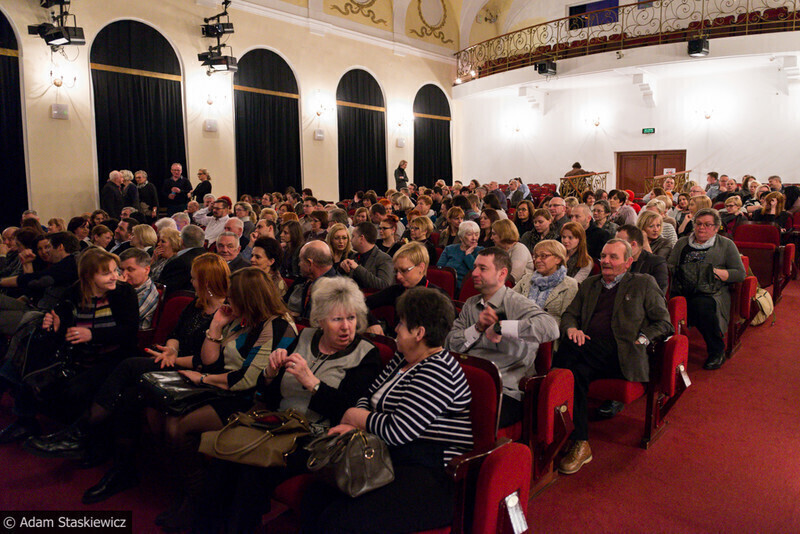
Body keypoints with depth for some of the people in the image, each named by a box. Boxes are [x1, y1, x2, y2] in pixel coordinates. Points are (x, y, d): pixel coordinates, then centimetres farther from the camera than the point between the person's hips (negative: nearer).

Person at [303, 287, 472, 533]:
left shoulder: (438, 371, -16)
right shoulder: (401, 360, 15)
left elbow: (397, 431, -20)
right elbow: (369, 397, 21)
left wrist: (355, 416, -3)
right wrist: (351, 426, -1)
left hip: (432, 478, -9)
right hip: (390, 461, 9)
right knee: (315, 496, -12)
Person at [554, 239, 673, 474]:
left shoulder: (644, 284, 16)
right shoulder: (589, 284, 28)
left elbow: (663, 322, 12)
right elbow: (569, 314, 22)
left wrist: (641, 339, -5)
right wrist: (571, 329, -2)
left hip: (619, 355, -4)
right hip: (588, 349, 4)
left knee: (570, 350, -33)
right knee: (576, 372, -32)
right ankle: (579, 444, -26)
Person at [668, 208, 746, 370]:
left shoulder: (726, 245, 16)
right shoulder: (682, 243, 24)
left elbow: (740, 274, 7)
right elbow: (669, 266, 16)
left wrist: (715, 272, -7)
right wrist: (679, 271, -6)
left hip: (711, 292, -2)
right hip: (682, 290, 2)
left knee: (701, 305, -37)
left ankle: (717, 351, -16)